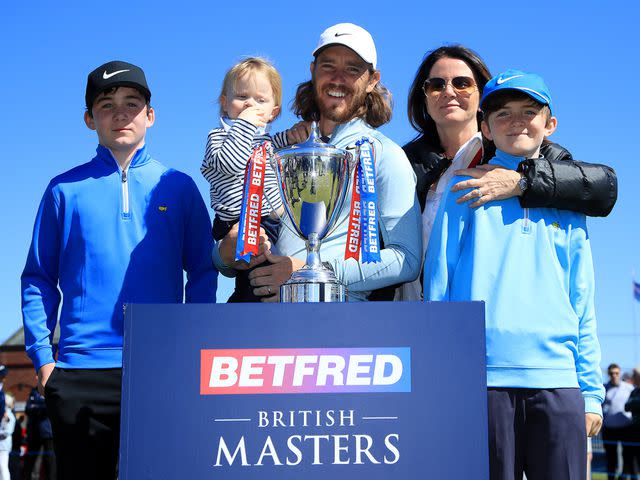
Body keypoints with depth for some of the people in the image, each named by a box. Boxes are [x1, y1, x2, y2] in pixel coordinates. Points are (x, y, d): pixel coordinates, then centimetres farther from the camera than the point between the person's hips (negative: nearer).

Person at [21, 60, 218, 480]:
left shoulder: (179, 187, 9)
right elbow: (38, 279, 9)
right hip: (80, 371, 0)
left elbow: (203, 273, 9)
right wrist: (42, 357, -2)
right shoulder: (65, 190, 9)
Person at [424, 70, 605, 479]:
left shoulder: (568, 205, 17)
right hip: (483, 376, -2)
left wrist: (592, 391, 9)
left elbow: (582, 304, 16)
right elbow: (438, 283, 5)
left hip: (557, 379, 2)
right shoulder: (467, 190, 9)